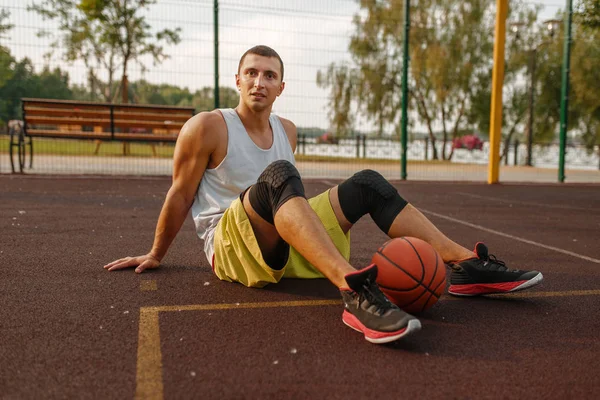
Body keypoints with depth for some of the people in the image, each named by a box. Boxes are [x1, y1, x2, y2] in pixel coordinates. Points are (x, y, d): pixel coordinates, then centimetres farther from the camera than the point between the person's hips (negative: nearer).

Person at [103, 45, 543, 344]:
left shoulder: (287, 130, 11)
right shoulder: (207, 127, -7)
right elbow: (180, 195, -2)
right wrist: (155, 256, 5)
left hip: (284, 245, 6)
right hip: (232, 246, -6)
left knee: (368, 183, -5)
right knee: (278, 175, -36)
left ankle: (467, 265, -13)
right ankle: (354, 291, -56)